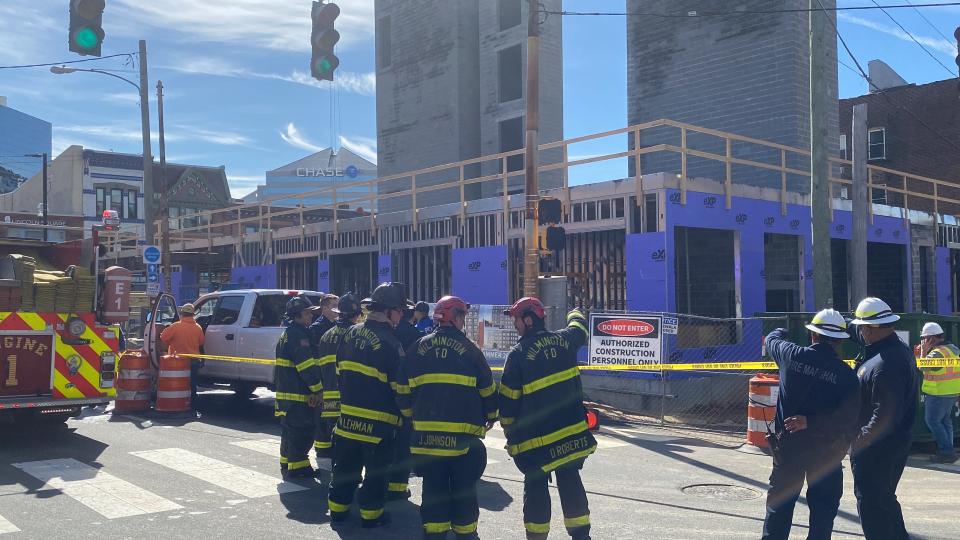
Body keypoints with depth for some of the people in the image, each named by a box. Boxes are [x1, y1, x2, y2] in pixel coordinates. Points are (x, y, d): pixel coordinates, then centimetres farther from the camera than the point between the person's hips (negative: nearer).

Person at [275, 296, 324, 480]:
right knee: (301, 432, -6)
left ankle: (287, 466, 27)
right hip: (298, 395, -11)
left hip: (286, 392, 11)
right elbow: (307, 365, -22)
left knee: (290, 432, 18)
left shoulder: (288, 334, 18)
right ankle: (298, 469, -2)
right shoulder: (298, 335, -16)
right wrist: (317, 388, -17)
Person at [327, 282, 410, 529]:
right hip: (378, 419, -6)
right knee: (376, 468, 8)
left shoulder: (351, 333, 4)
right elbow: (399, 384, -14)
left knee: (346, 464, 18)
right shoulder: (389, 342, -18)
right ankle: (371, 513, 15)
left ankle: (337, 507, 27)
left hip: (349, 413, 6)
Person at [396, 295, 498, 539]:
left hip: (426, 432, 3)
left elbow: (403, 388, 9)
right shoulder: (468, 348, -4)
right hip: (463, 432, -3)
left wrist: (411, 416, 22)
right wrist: (491, 414, 18)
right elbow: (487, 388, 1)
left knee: (434, 485, 12)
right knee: (463, 487, 10)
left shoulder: (419, 347, 4)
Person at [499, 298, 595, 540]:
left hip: (536, 437, -4)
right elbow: (579, 329, 26)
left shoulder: (518, 353, -12)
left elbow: (508, 399, -8)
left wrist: (510, 434, 3)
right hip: (572, 430, 5)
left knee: (536, 484, 6)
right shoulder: (564, 339, 0)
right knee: (570, 479, 14)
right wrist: (575, 315, 49)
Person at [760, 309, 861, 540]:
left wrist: (780, 332, 36)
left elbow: (771, 340, 15)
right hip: (825, 450, -1)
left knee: (779, 505, 13)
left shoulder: (793, 355, -8)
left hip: (788, 443, 1)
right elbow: (849, 418, -15)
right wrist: (811, 422, -13)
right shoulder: (846, 374, -9)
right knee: (823, 507, 12)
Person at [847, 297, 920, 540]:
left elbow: (885, 415, -29)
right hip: (899, 439, 10)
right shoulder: (901, 349, 4)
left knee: (870, 502, 3)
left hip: (876, 447, -10)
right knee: (885, 498, 24)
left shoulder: (884, 365, -28)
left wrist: (858, 441, -21)